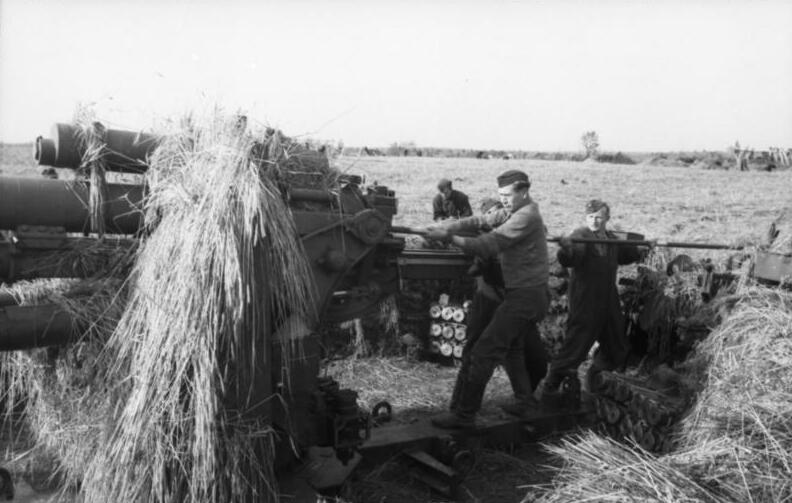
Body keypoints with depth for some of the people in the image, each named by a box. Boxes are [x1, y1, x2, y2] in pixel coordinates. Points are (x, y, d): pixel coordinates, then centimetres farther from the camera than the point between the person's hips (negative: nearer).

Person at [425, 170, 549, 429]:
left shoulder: (527, 215, -17)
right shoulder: (512, 212, 12)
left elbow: (491, 244, -25)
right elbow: (480, 221, 3)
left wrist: (450, 237, -25)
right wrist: (447, 226, -13)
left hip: (525, 295, -10)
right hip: (524, 293, 10)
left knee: (484, 351, -10)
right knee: (512, 349, 23)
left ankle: (463, 414, -5)